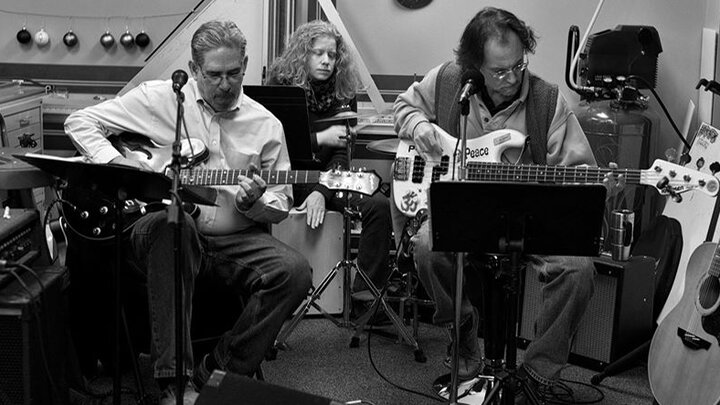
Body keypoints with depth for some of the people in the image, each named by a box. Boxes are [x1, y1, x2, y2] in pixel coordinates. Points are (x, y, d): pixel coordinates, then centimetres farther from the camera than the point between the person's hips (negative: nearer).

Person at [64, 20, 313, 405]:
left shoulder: (266, 126, 8)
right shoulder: (158, 98, 3)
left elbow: (281, 204, 12)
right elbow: (80, 121, 7)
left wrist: (251, 203, -11)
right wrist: (114, 162, -10)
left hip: (235, 239, 3)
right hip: (164, 231, -2)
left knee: (294, 271, -24)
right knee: (171, 221, -39)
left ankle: (219, 371, -9)